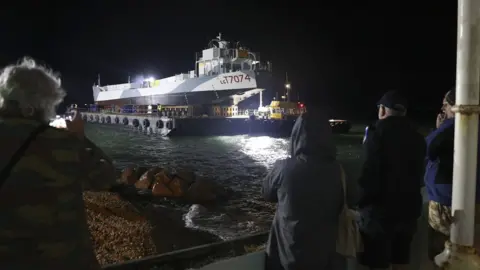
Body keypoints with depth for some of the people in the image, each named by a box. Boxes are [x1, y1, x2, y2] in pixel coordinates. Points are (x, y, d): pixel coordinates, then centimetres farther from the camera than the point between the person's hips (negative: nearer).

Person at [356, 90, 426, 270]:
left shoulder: (378, 133, -15)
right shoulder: (416, 136, 7)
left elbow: (370, 172, -20)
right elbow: (418, 172, 14)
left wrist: (363, 200, -11)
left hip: (380, 207, -7)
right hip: (409, 207, 7)